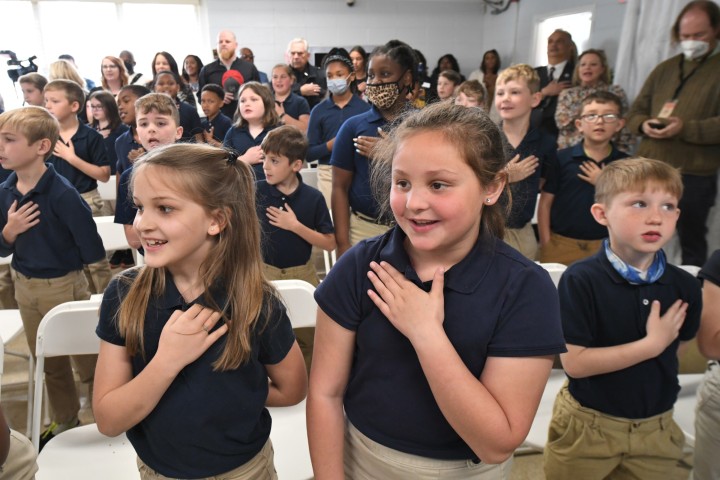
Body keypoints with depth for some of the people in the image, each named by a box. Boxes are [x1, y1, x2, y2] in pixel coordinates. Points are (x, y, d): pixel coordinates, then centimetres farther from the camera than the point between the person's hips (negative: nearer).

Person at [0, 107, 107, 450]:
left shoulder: (62, 193, -23)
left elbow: (93, 251, -18)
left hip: (64, 285, -7)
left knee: (87, 361, 9)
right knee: (48, 363, 22)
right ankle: (64, 422, 42)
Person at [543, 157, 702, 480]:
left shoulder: (685, 287, -7)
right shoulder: (580, 280, -21)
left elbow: (675, 347, 10)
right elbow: (574, 362, -22)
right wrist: (651, 345, -22)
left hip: (657, 428, 4)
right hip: (588, 426, -3)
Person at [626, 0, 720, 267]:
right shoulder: (665, 69, 15)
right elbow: (635, 112, 15)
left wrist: (685, 128, -24)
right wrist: (644, 124, -7)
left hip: (695, 176, -4)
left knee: (691, 241, 8)